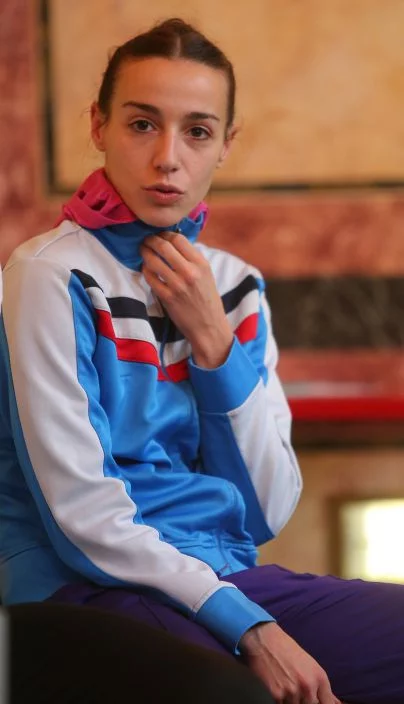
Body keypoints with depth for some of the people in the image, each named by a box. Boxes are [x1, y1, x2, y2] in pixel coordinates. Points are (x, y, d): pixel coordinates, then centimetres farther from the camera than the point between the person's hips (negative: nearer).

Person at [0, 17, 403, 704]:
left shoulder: (235, 286, 12)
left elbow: (268, 511, 5)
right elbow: (84, 515, -13)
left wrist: (213, 341, -4)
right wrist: (248, 627, -18)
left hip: (225, 576, 6)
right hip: (89, 585, -6)